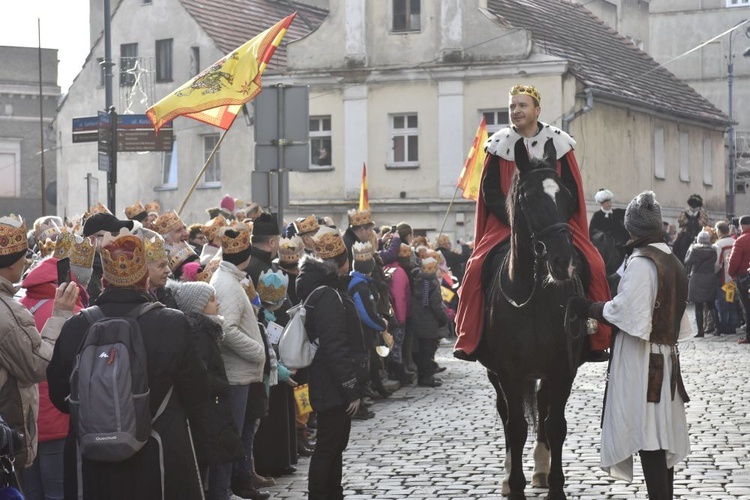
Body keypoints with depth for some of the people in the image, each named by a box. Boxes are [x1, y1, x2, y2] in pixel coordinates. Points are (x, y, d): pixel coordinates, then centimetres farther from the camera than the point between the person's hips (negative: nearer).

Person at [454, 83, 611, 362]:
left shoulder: (558, 142, 4)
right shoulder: (500, 144, 4)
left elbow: (572, 190, 3)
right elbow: (490, 191, 1)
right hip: (508, 223, 0)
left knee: (593, 266, -20)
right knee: (478, 268, -23)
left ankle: (596, 340, -6)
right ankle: (470, 341, -13)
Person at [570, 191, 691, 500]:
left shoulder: (640, 263, -16)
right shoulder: (674, 263, 11)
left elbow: (624, 310, -22)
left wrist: (589, 308, -11)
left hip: (641, 359, -9)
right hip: (666, 358, 9)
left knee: (648, 439, -7)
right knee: (663, 435, 14)